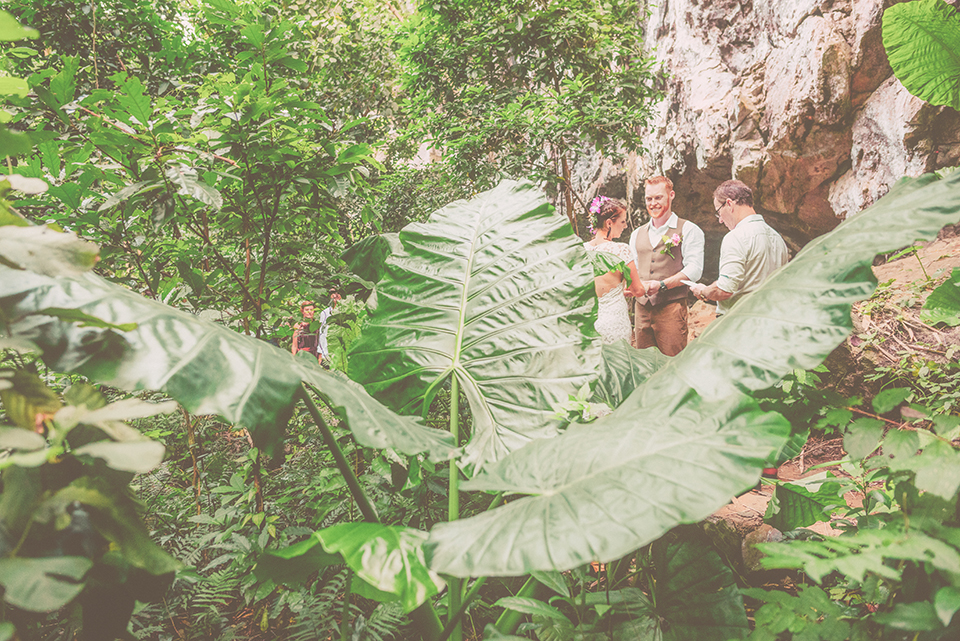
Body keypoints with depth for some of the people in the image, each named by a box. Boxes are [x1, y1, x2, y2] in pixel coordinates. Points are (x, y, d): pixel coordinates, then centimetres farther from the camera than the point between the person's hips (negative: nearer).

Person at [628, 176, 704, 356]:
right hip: (641, 307, 5)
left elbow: (694, 270, -8)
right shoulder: (637, 234, 19)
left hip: (671, 307, -5)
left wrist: (661, 285, -19)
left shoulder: (688, 230, 2)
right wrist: (632, 285, -6)